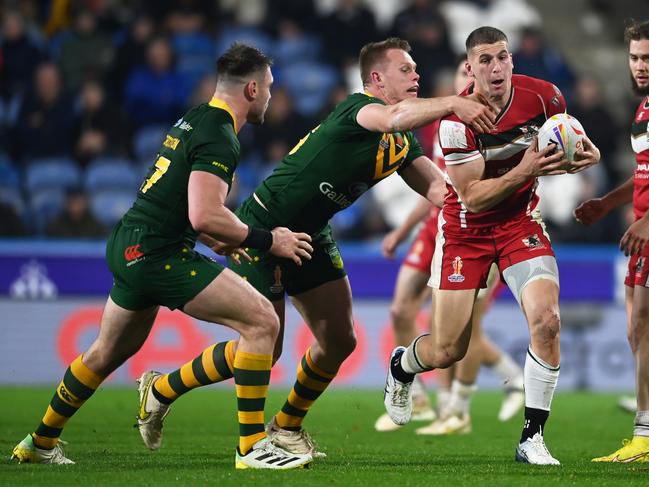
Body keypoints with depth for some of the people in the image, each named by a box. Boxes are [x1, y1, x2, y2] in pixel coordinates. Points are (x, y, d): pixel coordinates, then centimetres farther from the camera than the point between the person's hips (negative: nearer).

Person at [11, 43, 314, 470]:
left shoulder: (194, 120, 14)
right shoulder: (219, 139, -17)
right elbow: (204, 215, -27)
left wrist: (215, 239, 21)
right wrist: (265, 240, -16)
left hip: (128, 247, 10)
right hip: (157, 254, -10)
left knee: (107, 354, 26)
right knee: (262, 321, -14)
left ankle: (40, 443, 41)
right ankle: (252, 446, -16)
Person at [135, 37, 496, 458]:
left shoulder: (403, 142, 5)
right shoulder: (357, 107, -21)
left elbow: (439, 189, -5)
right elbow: (393, 117, -45)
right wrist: (451, 103, -55)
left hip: (311, 234, 9)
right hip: (262, 229, -9)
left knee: (340, 341, 5)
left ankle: (287, 426, 28)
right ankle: (163, 389, 14)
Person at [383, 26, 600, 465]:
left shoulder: (543, 96, -12)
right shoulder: (457, 120, -23)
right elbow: (472, 196, -20)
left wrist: (587, 153, -14)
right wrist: (524, 171, -34)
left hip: (521, 221, 2)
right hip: (466, 229, -2)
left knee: (546, 320, -22)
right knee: (447, 352, 1)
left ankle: (532, 438, -10)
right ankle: (401, 367, 41)